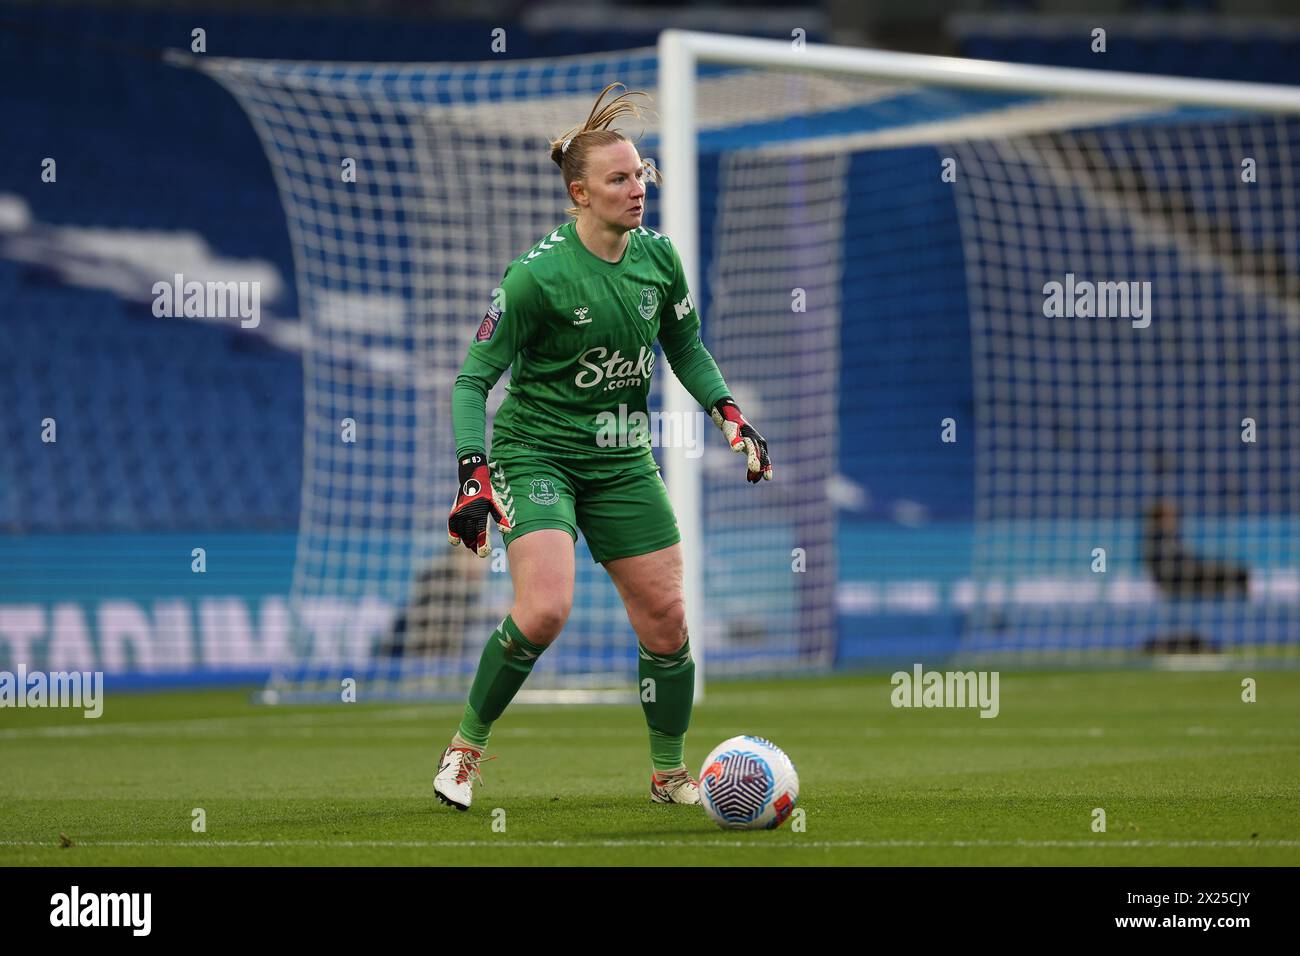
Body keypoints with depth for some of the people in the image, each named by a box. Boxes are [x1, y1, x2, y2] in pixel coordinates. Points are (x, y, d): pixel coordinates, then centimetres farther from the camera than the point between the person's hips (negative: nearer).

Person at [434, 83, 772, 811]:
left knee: (667, 619, 3)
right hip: (536, 453, -5)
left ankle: (671, 774, 23)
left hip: (622, 459, 6)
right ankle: (466, 748, -2)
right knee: (546, 610, -24)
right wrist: (475, 479, -23)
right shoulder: (538, 275, -19)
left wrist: (730, 417, 2)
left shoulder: (659, 256, -2)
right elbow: (474, 378, -14)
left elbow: (687, 347, 15)